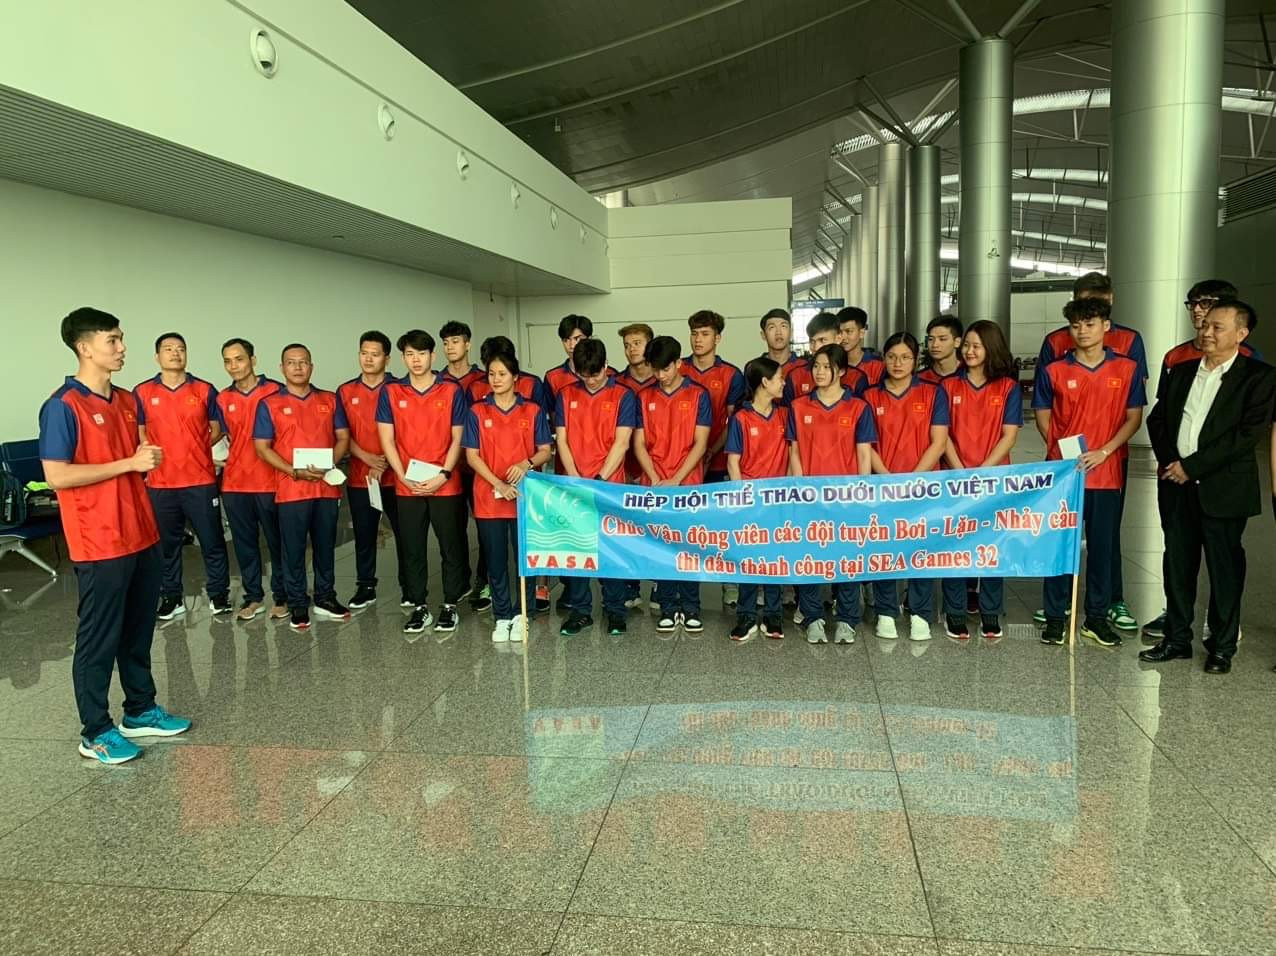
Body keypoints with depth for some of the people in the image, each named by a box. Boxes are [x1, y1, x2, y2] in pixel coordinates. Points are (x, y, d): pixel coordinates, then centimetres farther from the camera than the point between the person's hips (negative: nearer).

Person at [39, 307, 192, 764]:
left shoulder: (126, 400, 12)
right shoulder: (63, 406, -13)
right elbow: (57, 476, -18)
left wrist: (148, 458, 1)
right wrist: (129, 463, -18)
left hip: (142, 535, 8)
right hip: (99, 544, -8)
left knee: (138, 631, 17)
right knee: (98, 638, 3)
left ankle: (141, 712, 31)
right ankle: (95, 732, 16)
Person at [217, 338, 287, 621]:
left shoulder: (276, 391, -5)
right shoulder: (222, 399, 9)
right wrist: (219, 458, 5)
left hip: (271, 482, -4)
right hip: (234, 484, 4)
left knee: (277, 541, 4)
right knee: (244, 543, 11)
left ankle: (281, 596, 16)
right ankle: (252, 596, 22)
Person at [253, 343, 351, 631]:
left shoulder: (330, 400, 9)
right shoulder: (269, 404, 1)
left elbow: (343, 437, 7)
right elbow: (262, 448, -3)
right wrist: (295, 472, -14)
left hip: (327, 486, 3)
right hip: (291, 489, -3)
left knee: (325, 546, 12)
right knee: (293, 550, 4)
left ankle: (325, 598, 25)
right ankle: (298, 605, 14)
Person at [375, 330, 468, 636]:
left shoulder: (452, 391, 0)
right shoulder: (390, 392, 4)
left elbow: (457, 439, -1)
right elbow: (387, 439, 1)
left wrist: (443, 475, -12)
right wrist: (403, 476, -9)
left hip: (445, 485, -1)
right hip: (407, 486, 2)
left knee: (450, 546, 5)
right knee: (413, 549, 8)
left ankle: (450, 605, 17)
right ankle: (419, 607, 19)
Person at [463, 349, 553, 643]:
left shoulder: (532, 411, 3)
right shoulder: (477, 412, 3)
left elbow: (545, 451, 4)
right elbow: (472, 455, -1)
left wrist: (527, 463, -17)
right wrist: (498, 484, -13)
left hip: (525, 496, 0)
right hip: (489, 497, 0)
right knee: (496, 560, 7)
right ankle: (502, 617, 18)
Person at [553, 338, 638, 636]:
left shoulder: (623, 396, -1)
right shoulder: (566, 396, 7)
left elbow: (621, 442, -7)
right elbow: (561, 440, 3)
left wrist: (600, 479, -15)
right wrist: (575, 480, -9)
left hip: (610, 485, -2)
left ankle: (615, 610, 14)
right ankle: (579, 609, 16)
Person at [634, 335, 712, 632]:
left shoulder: (698, 395, 0)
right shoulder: (644, 397, 6)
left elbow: (700, 443, -5)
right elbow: (639, 443, 4)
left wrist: (676, 480, -11)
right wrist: (655, 480, -8)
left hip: (689, 484, -2)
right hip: (655, 485, 2)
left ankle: (691, 608, 13)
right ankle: (668, 608, 15)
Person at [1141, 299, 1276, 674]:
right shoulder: (1181, 371, 13)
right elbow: (1157, 418, 13)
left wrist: (1192, 466, -15)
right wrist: (1167, 459, -4)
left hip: (1223, 488, -4)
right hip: (1177, 485, 5)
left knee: (1224, 569, 5)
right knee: (1177, 564, 11)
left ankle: (1222, 646, 17)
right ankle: (1177, 639, 22)